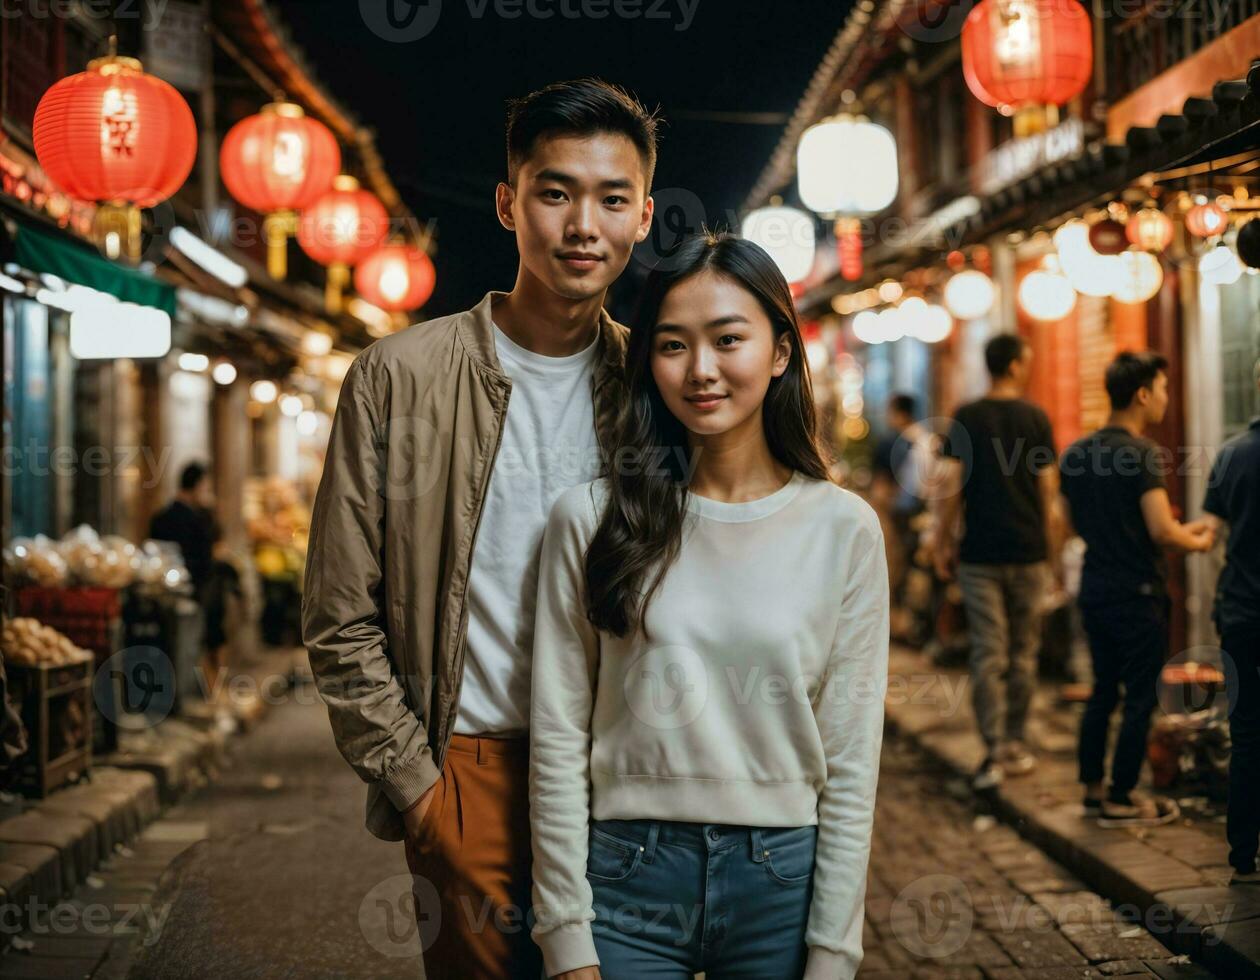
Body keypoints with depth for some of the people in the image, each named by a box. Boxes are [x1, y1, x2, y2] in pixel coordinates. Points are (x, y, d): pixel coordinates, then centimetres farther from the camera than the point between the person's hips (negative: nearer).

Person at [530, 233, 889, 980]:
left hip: (782, 882, 1)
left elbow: (852, 759, -1)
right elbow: (559, 741, -2)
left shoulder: (844, 527, -2)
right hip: (629, 875, 0)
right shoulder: (593, 518, -3)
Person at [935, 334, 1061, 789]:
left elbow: (951, 484, -5)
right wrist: (1050, 545, 12)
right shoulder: (1035, 417, 0)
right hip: (1028, 551, 1)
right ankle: (1015, 745, 18)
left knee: (987, 653, -1)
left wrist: (944, 542, 4)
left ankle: (995, 752, -7)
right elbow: (1048, 487, 2)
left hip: (980, 552, 0)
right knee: (1023, 652, 11)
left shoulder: (965, 418, -1)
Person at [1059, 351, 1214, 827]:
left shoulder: (1075, 453, 7)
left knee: (1103, 691, 17)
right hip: (1136, 593, -8)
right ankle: (1121, 800, 7)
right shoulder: (1142, 454, -18)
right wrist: (1196, 541, -3)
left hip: (1094, 588, 8)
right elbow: (1162, 530, -23)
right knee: (1140, 698, 2)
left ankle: (1093, 790, 23)